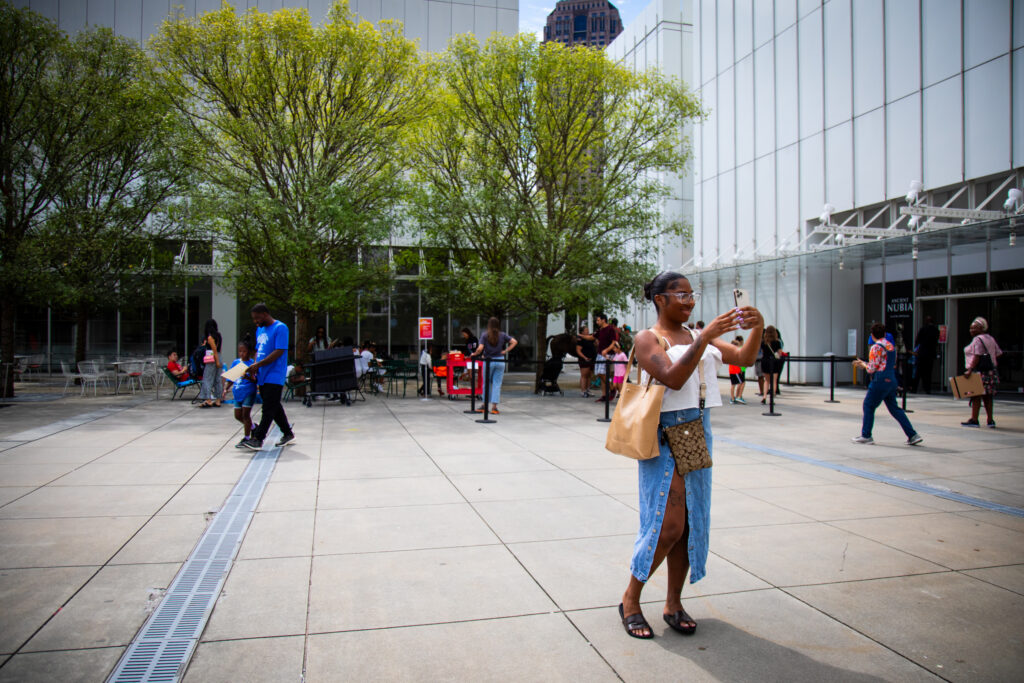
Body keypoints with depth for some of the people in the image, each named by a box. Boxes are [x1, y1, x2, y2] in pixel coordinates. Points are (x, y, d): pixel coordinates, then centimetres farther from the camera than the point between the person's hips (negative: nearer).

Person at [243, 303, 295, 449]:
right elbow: (258, 350, 20)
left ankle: (258, 439, -7)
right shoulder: (260, 330, 17)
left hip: (274, 376, -9)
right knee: (275, 407, 13)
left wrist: (258, 365, -19)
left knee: (269, 408, -8)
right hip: (263, 376, 9)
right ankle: (288, 434, 23)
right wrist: (254, 368, 2)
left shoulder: (280, 328, -10)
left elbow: (279, 352, -17)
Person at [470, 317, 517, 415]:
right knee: (497, 384, 3)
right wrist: (506, 351, 3)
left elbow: (480, 349, -15)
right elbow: (514, 342, 0)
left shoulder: (485, 336, -6)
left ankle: (485, 406, 20)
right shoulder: (502, 335, 2)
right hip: (500, 361, 1)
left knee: (486, 384, 13)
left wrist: (474, 354, 3)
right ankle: (494, 407, 1)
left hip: (488, 361, -1)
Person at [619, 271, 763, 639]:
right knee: (668, 524, -10)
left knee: (692, 522, 7)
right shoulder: (647, 339, -4)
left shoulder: (699, 336, 16)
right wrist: (706, 336, -23)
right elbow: (673, 378, -19)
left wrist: (757, 328, -11)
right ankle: (630, 599, 8)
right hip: (663, 434, -6)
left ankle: (673, 602, 21)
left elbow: (743, 358, 6)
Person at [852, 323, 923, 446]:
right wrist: (864, 364, 22)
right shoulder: (891, 346, 14)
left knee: (868, 406, 3)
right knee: (894, 408, 12)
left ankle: (866, 436, 6)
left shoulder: (876, 347, -12)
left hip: (880, 381, -8)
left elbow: (871, 369, -13)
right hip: (892, 380, 8)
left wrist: (863, 365, 9)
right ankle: (913, 435, 9)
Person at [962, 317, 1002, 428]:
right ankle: (990, 421, 13)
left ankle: (974, 420, -5)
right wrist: (993, 366, 21)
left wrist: (970, 370, -22)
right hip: (991, 371, 9)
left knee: (976, 395, -6)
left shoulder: (977, 339, -11)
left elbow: (977, 357, -19)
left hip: (980, 371, -9)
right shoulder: (991, 338, 16)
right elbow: (998, 354, 16)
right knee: (987, 396, 11)